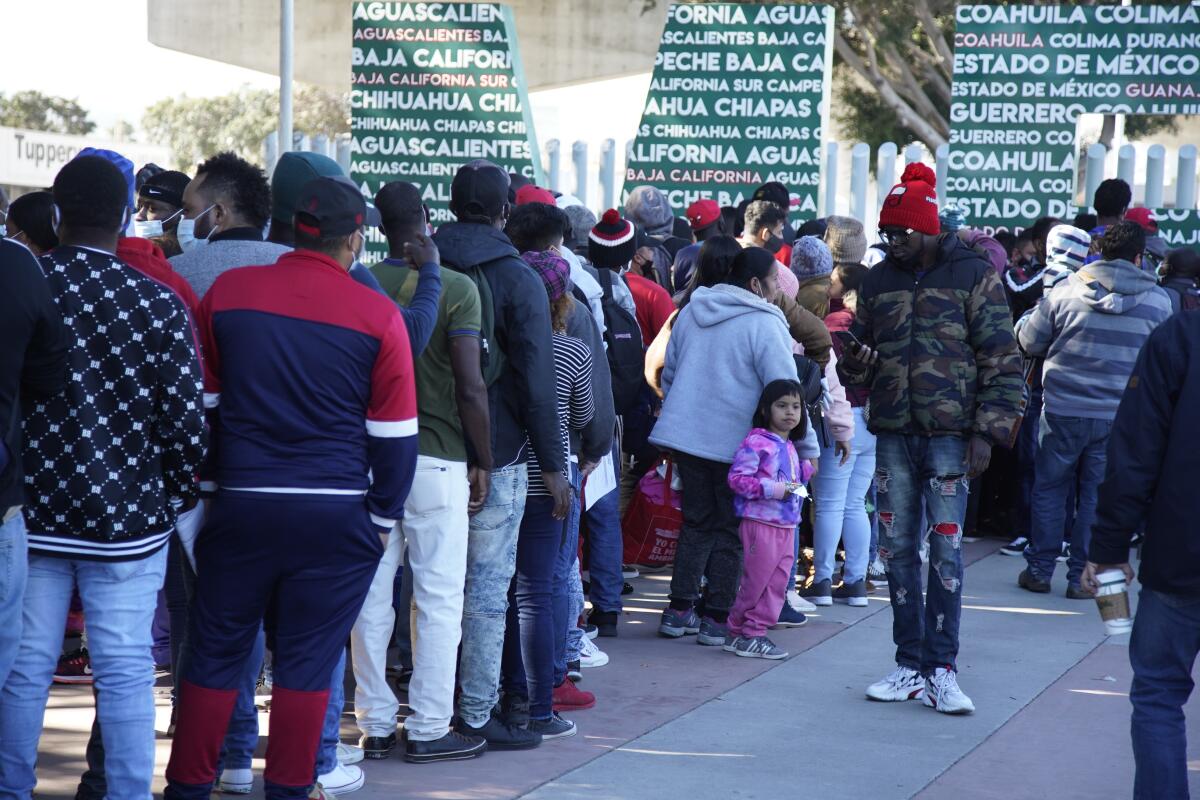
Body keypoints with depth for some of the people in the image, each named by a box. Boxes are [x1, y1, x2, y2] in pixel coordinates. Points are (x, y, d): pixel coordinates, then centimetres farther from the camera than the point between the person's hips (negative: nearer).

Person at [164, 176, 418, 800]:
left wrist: (209, 485, 21)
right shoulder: (378, 315, -4)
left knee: (216, 653, 10)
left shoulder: (226, 292, 2)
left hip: (241, 506, 2)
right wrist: (383, 516, 10)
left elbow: (201, 402, 11)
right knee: (307, 663, 6)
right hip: (337, 515, -1)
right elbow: (393, 435, -1)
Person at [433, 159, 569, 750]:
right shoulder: (517, 280, -8)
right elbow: (535, 382, -10)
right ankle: (476, 717, 0)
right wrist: (552, 464, -5)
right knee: (487, 586, -1)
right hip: (493, 457, -5)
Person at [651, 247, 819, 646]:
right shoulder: (764, 324, -12)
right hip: (737, 444, -6)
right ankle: (716, 618, 5)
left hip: (684, 435, 6)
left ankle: (679, 610, 16)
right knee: (731, 530, 4)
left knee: (697, 522, 16)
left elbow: (669, 374, 19)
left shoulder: (690, 313, 10)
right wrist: (808, 447, -7)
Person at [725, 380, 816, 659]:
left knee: (778, 582, 8)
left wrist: (805, 470, 13)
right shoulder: (756, 443, -11)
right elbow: (737, 478, -17)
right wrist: (773, 489, -22)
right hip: (760, 522, -9)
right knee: (756, 582, -3)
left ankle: (756, 632, 15)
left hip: (786, 526, 9)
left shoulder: (789, 447, 18)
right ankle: (743, 634, 8)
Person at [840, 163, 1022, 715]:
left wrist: (987, 432, -11)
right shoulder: (878, 281, 12)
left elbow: (1002, 361, -3)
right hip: (893, 435, 5)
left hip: (949, 435, -5)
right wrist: (855, 360, -5)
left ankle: (940, 669, 0)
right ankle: (910, 665, 14)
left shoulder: (974, 276, -2)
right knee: (897, 550, 6)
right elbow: (863, 363, 20)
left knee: (946, 550, -6)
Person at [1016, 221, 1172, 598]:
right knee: (1097, 496, 9)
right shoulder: (1158, 301, -4)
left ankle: (1039, 570, 18)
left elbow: (1029, 342, 2)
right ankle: (1082, 577, 12)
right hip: (1118, 415, 0)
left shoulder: (1068, 290, -5)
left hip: (1063, 411, 0)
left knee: (1049, 488, 14)